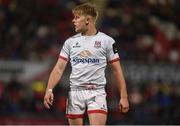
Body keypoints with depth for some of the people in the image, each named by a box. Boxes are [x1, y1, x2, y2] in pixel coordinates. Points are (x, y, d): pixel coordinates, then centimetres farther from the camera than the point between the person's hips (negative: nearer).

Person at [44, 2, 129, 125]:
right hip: (75, 92, 3)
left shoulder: (107, 41, 1)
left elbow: (117, 70, 2)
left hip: (97, 93, -3)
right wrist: (49, 89, -10)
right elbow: (59, 68, 5)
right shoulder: (70, 42, 9)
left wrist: (124, 96, -3)